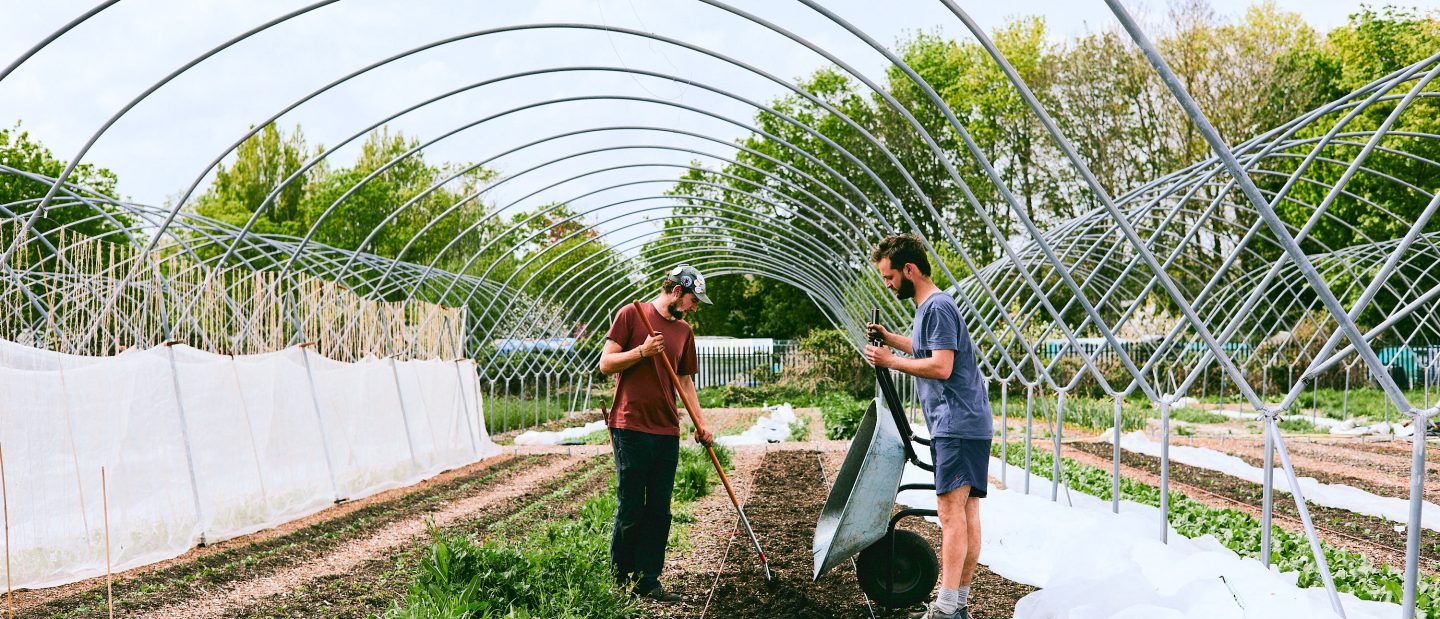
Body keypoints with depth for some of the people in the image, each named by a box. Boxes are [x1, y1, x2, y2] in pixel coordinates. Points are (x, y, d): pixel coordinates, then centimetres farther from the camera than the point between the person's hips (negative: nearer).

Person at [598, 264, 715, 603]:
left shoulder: (684, 331, 15)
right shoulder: (631, 314, -2)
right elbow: (606, 364, -5)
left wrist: (699, 423, 9)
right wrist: (642, 351, -18)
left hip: (667, 431, 6)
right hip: (631, 426, -6)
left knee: (659, 512, 6)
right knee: (630, 510, 0)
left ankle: (647, 581, 13)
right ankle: (620, 581, 14)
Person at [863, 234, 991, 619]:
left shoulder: (938, 306, -13)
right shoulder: (928, 307, 19)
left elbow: (941, 366, -20)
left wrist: (891, 361, -12)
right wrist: (890, 339, 23)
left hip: (958, 424, -11)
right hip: (964, 424, 11)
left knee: (951, 511, -13)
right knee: (967, 511, 10)